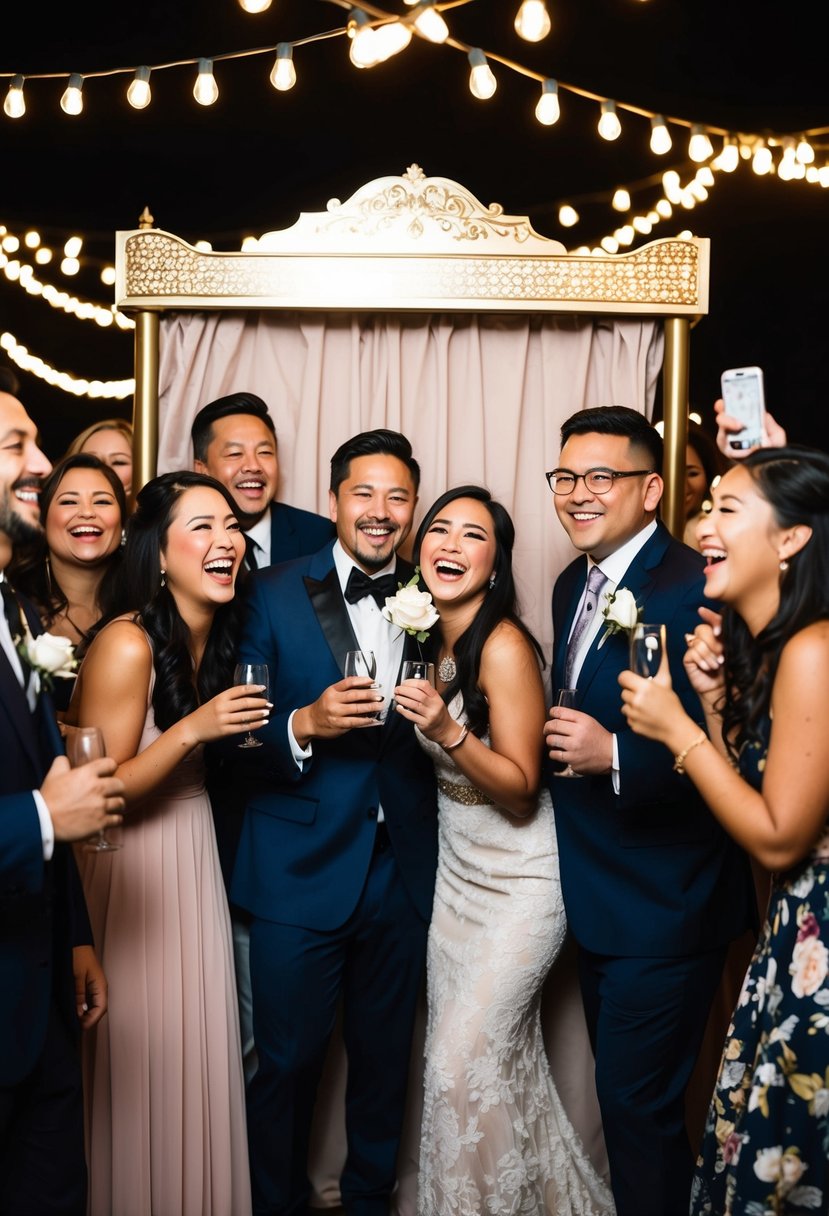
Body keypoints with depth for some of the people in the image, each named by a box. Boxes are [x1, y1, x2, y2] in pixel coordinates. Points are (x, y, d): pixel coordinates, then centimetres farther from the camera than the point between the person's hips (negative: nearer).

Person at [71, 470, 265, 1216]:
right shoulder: (128, 645, -23)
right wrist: (192, 730, -29)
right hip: (135, 876, -7)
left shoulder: (218, 636, 1)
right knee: (145, 1066, 6)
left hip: (195, 862, 7)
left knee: (201, 1052, 19)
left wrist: (243, 733, -1)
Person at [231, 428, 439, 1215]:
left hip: (401, 872, 3)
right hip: (301, 873, -3)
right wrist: (304, 725, -23)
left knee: (385, 1055, 18)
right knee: (287, 1061, 8)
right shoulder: (274, 595, -3)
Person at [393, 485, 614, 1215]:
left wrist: (447, 731, -34)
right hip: (457, 872, 7)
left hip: (520, 881, -7)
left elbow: (521, 792, -22)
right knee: (504, 1059, 18)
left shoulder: (504, 645, -22)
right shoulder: (430, 640, 1)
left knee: (464, 1063, -3)